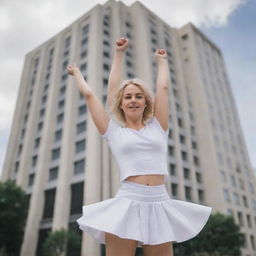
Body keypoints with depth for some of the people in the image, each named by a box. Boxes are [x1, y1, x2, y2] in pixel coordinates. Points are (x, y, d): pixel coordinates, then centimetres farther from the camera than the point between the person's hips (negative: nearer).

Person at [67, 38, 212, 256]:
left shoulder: (157, 128, 12)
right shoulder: (114, 132, 8)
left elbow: (163, 88, 15)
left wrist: (162, 60, 32)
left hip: (159, 207, 2)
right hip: (126, 206, -2)